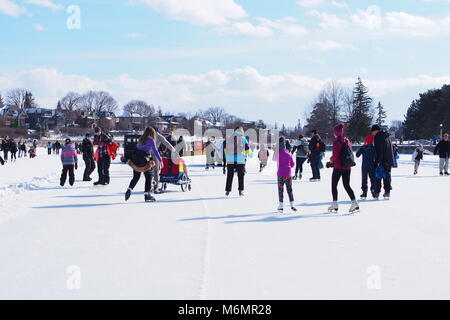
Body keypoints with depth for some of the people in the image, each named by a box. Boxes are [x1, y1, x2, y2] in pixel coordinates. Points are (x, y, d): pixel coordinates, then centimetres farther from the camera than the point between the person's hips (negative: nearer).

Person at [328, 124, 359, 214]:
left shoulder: (337, 142, -13)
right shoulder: (347, 141, 8)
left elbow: (335, 155, -18)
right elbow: (351, 153, 13)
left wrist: (331, 160, 1)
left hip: (338, 167, -6)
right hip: (347, 167, 6)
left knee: (334, 185, 8)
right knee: (347, 185, 11)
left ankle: (335, 204, 7)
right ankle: (354, 202, -2)